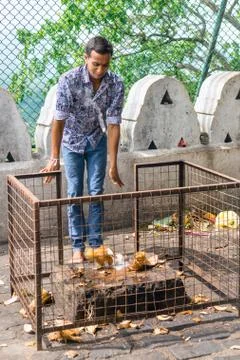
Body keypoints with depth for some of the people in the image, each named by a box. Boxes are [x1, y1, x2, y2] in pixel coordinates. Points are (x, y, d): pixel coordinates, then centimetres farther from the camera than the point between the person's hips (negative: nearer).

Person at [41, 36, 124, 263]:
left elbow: (113, 124, -20)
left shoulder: (116, 85, -22)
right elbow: (59, 120, -24)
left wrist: (113, 164, -21)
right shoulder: (68, 80, -27)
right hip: (72, 142, -1)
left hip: (97, 142, 1)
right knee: (74, 194, -1)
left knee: (96, 193, 0)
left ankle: (96, 243, 10)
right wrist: (54, 157, -25)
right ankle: (78, 246, 8)